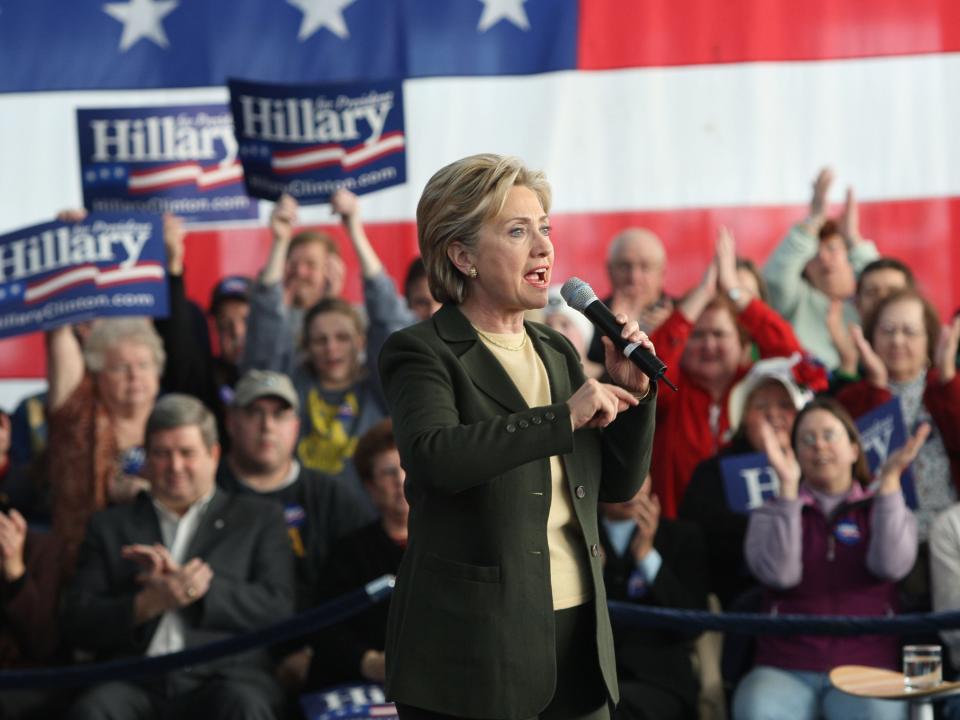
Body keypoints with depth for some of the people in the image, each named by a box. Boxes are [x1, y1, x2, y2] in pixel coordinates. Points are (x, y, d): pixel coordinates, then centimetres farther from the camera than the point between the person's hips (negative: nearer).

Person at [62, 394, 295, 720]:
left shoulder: (259, 518, 20)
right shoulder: (110, 525, 22)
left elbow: (277, 609, 6)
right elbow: (76, 625, 12)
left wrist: (191, 583, -4)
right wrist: (148, 604, -7)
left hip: (223, 681, -1)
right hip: (134, 683, 1)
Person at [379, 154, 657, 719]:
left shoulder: (557, 351, 13)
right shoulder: (422, 353, -6)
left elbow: (619, 484, 16)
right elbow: (434, 455, -27)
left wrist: (634, 392, 1)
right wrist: (564, 417, -23)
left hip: (578, 633, 6)